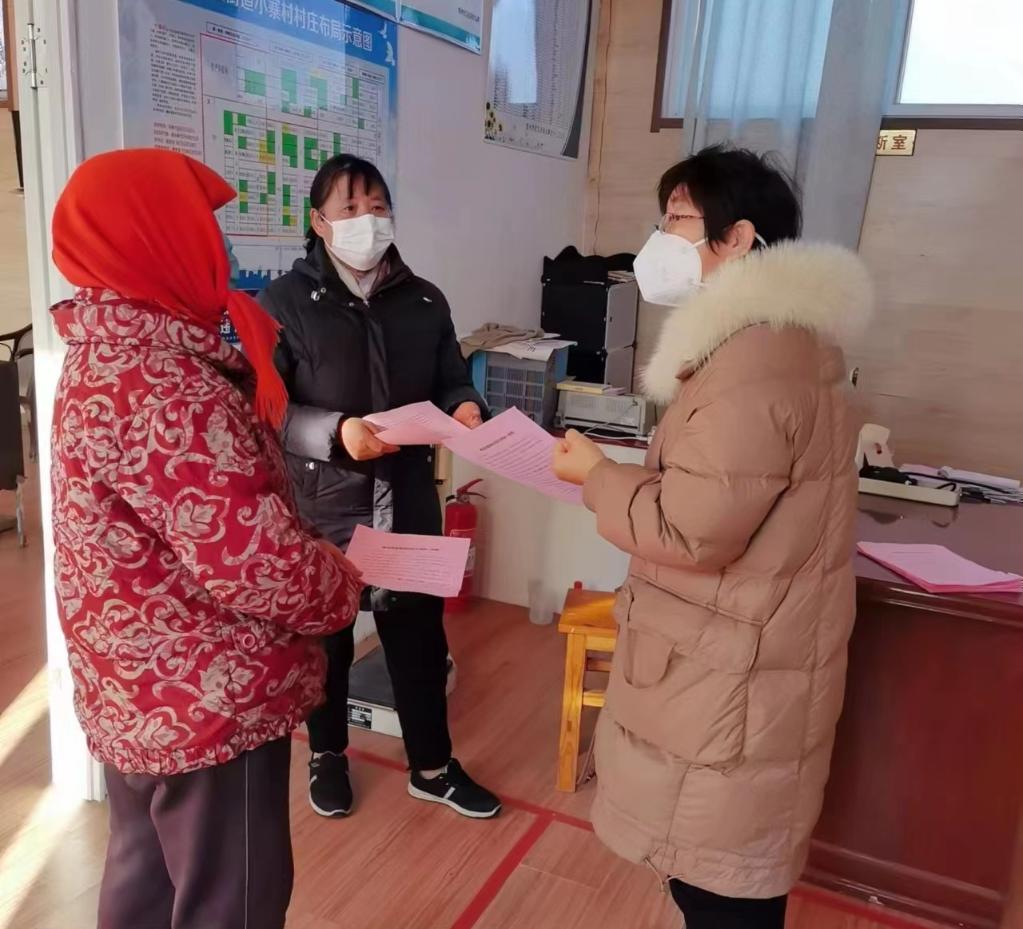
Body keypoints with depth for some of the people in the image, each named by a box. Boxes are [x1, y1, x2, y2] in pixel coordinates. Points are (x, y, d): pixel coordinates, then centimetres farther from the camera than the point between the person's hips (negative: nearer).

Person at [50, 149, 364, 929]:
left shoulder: (103, 356, 6)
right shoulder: (161, 387, -27)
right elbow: (251, 560, -28)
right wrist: (343, 588, -10)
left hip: (135, 692, 10)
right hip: (205, 703, -10)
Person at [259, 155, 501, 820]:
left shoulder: (425, 301, 6)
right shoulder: (286, 302, -6)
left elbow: (452, 382, 11)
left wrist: (465, 409, -12)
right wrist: (335, 432, -28)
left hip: (408, 499, 3)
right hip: (322, 504, -3)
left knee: (420, 633, 13)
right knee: (325, 638, 15)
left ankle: (433, 767, 33)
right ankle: (328, 756, 40)